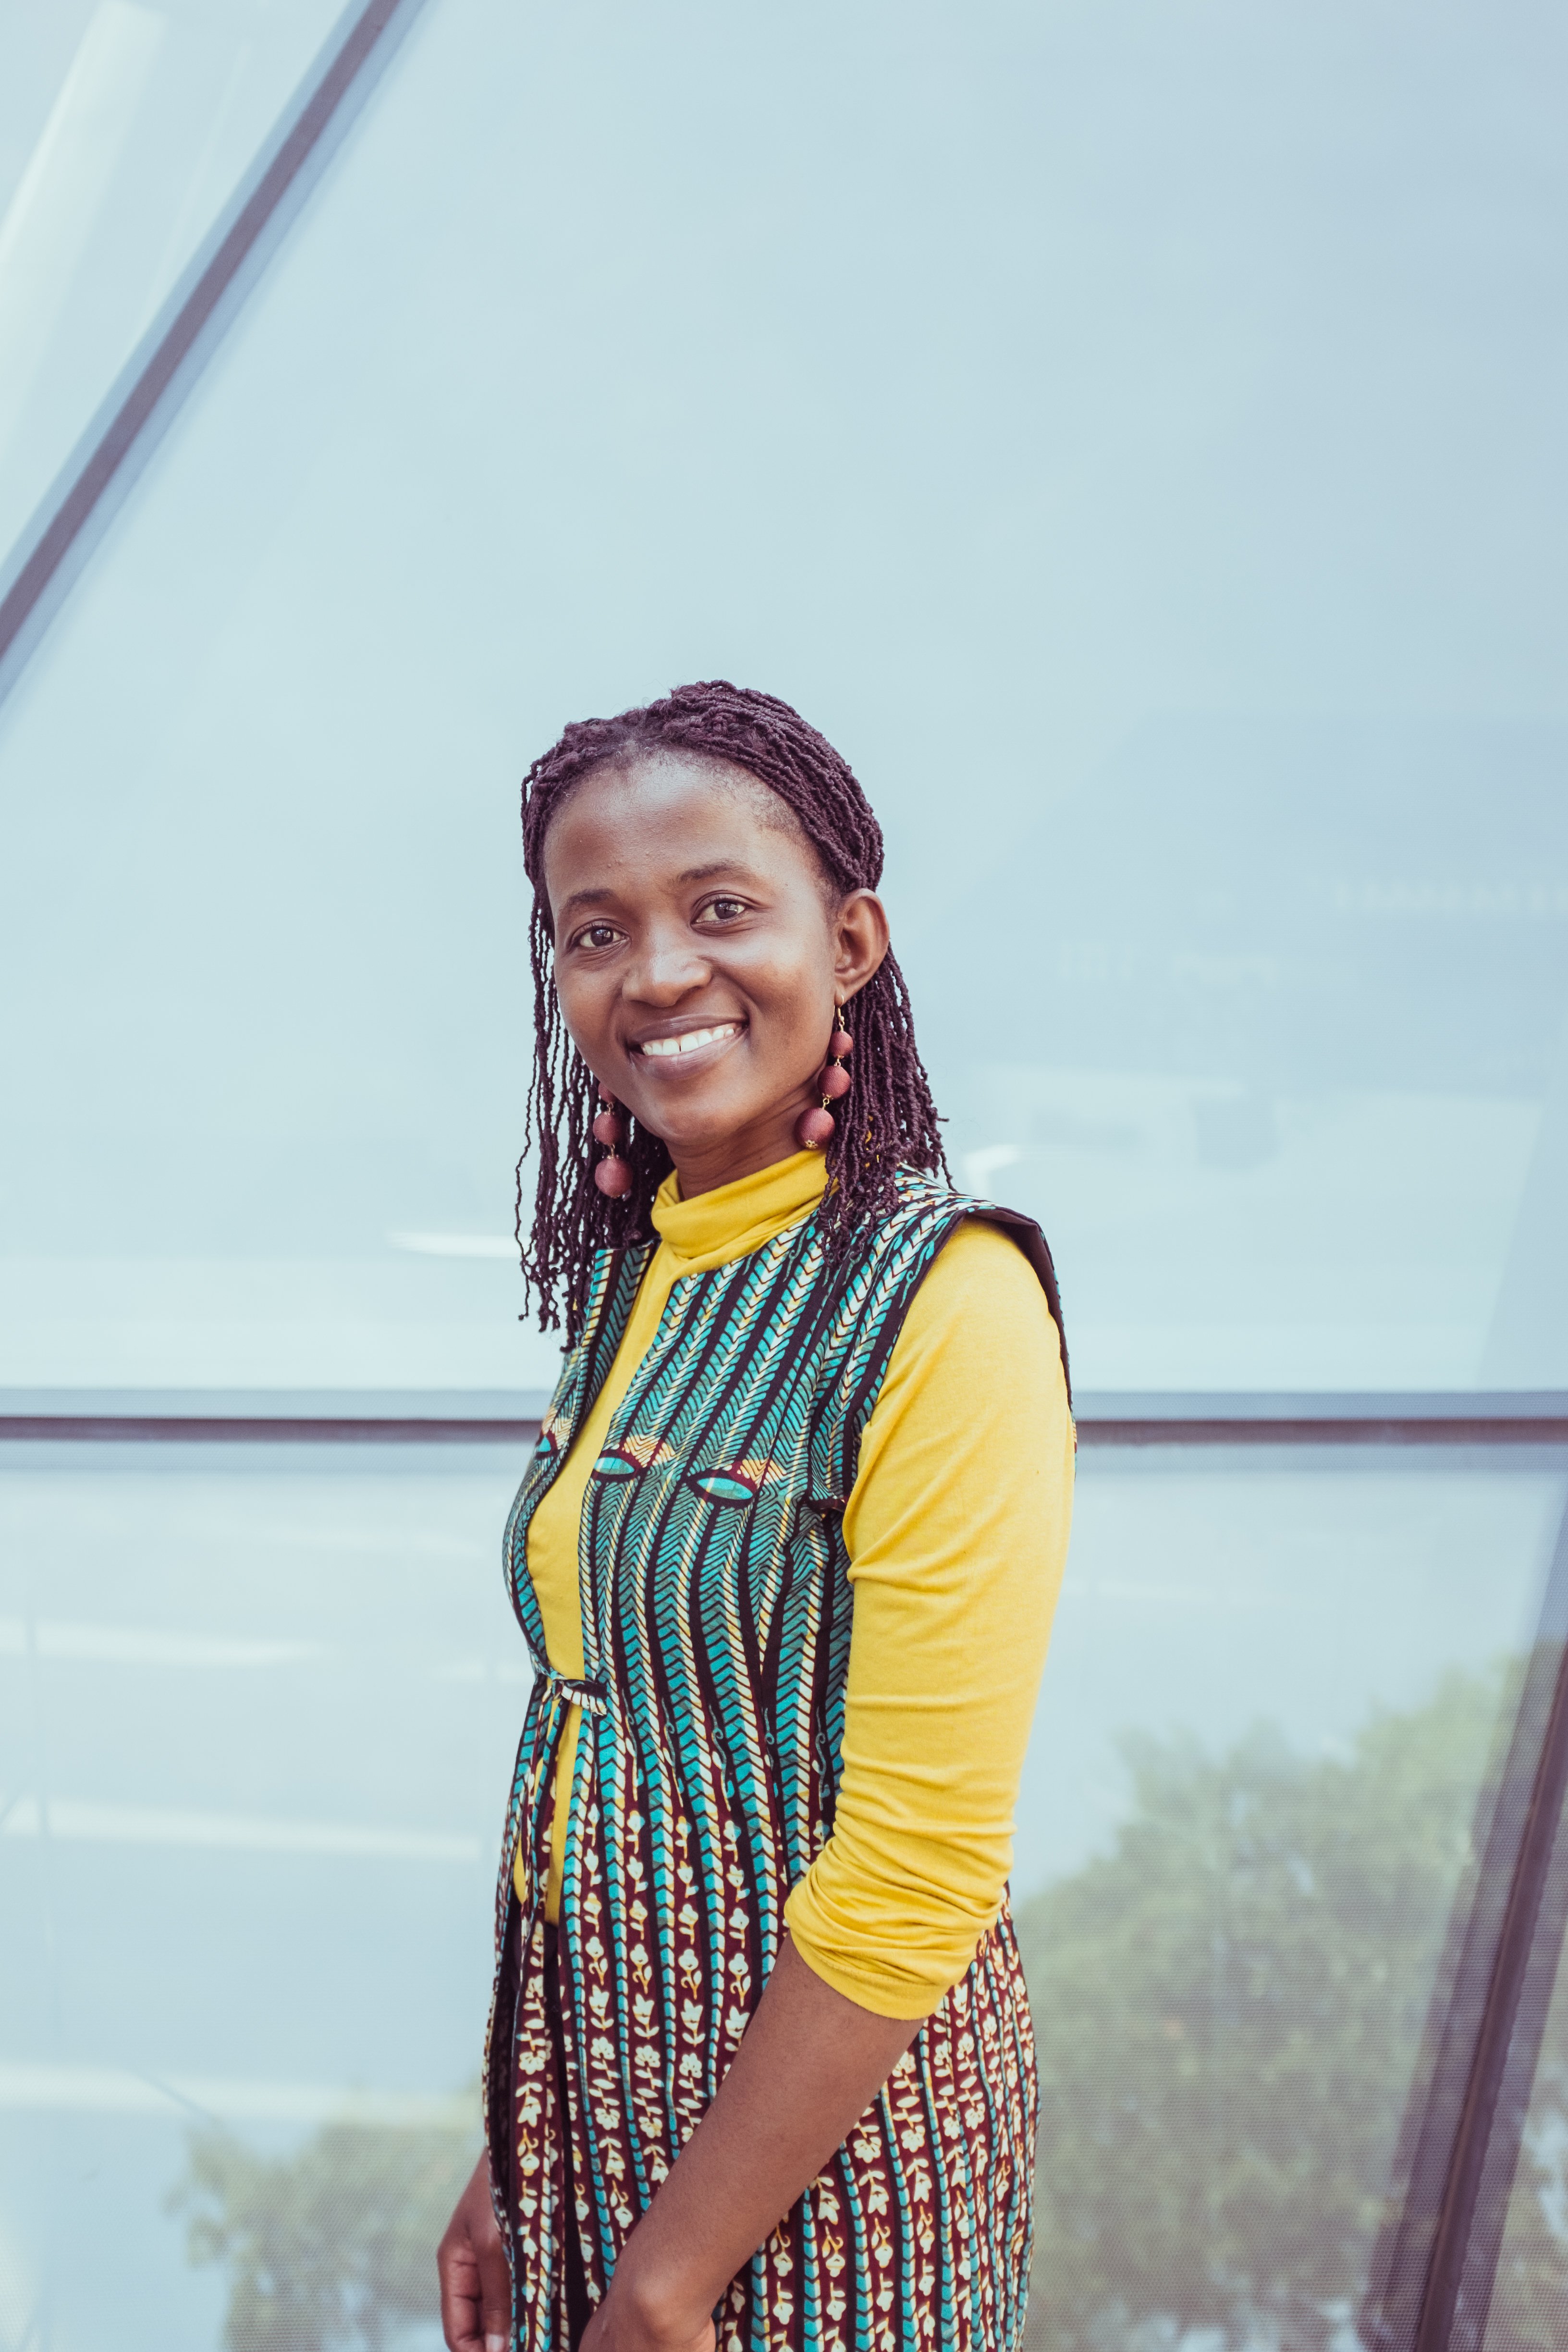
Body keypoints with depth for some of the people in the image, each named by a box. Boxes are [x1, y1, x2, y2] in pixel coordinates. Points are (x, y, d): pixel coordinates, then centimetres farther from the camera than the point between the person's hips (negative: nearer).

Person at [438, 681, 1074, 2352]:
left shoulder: (942, 1304, -19)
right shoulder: (636, 1273, 4)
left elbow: (915, 1880, -21)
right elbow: (594, 1731, 8)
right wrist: (513, 2167, 8)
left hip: (818, 2143, -6)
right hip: (599, 2097, 7)